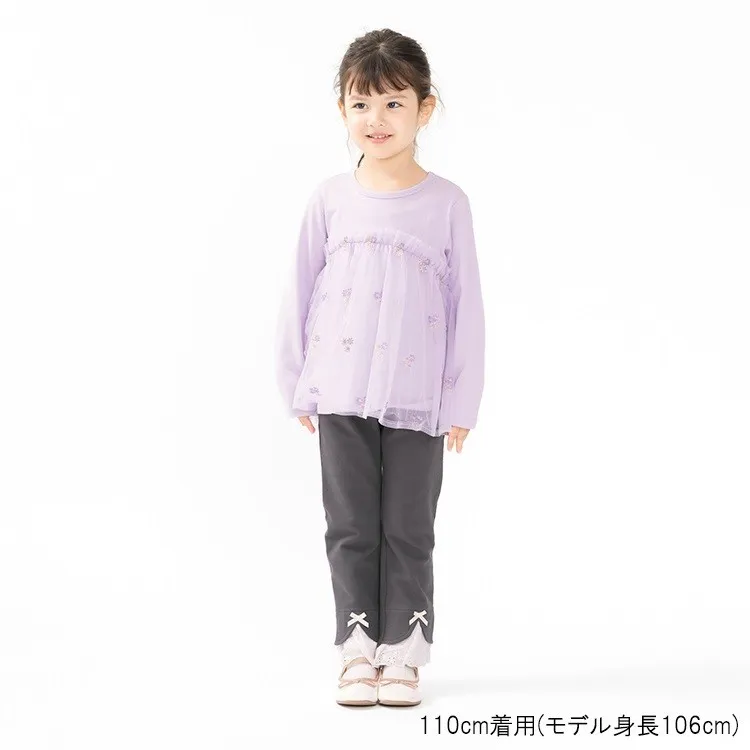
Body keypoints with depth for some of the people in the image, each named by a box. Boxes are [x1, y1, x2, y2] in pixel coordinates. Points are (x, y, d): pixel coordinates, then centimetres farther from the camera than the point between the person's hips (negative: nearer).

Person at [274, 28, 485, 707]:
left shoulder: (447, 202, -1)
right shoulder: (331, 198, 3)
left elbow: (466, 306, 1)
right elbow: (301, 295, 8)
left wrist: (462, 402, -2)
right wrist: (298, 386, 6)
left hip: (418, 401, -1)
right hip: (342, 395, 1)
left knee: (409, 531, 5)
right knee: (351, 528, 7)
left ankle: (403, 651, 17)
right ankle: (358, 650, 18)